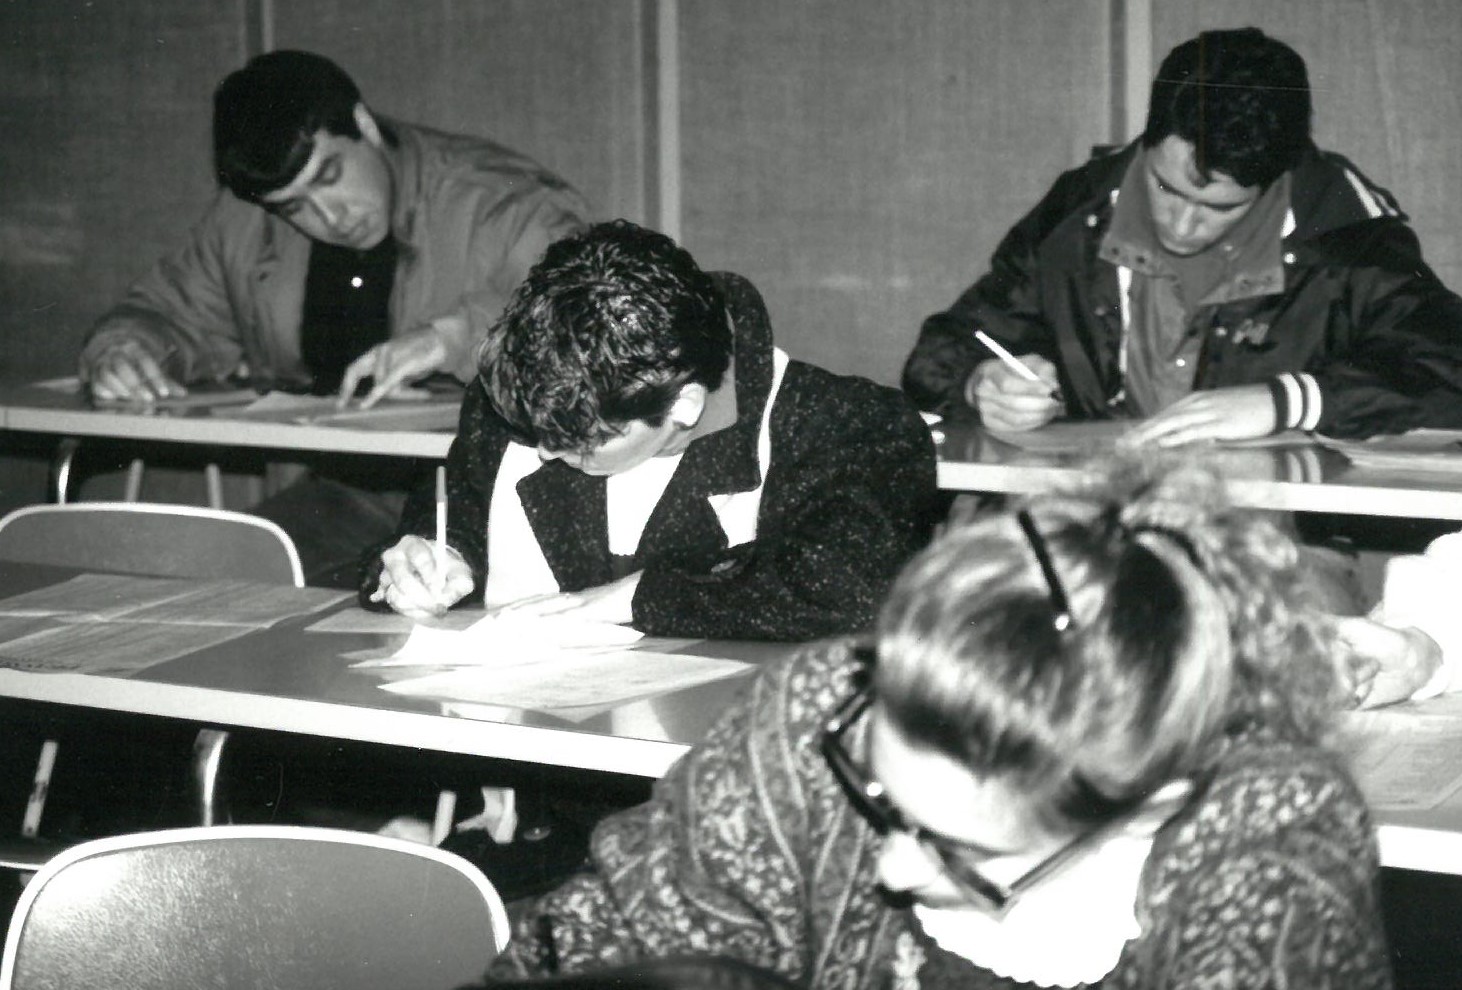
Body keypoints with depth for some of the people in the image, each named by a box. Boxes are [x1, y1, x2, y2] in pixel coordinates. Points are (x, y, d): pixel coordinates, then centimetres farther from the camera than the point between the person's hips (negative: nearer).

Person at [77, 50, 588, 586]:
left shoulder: (501, 200, -11)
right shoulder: (244, 224, 6)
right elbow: (171, 313, 21)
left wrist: (455, 334, -36)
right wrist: (123, 349, -4)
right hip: (348, 494, 6)